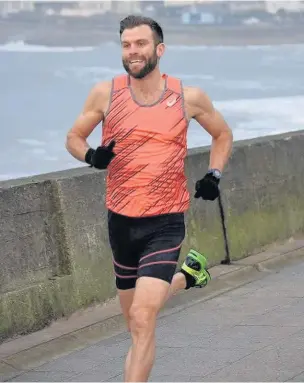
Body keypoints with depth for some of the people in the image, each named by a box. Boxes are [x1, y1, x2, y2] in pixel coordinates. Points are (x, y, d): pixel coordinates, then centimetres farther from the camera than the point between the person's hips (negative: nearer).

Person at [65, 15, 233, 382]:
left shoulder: (189, 97, -1)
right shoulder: (105, 93, -2)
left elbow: (222, 135, 17)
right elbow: (74, 137, 10)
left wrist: (214, 174, 1)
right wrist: (91, 155, -12)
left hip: (165, 223, -3)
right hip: (121, 220, 3)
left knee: (142, 318, -18)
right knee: (135, 319, 19)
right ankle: (185, 276, 48)